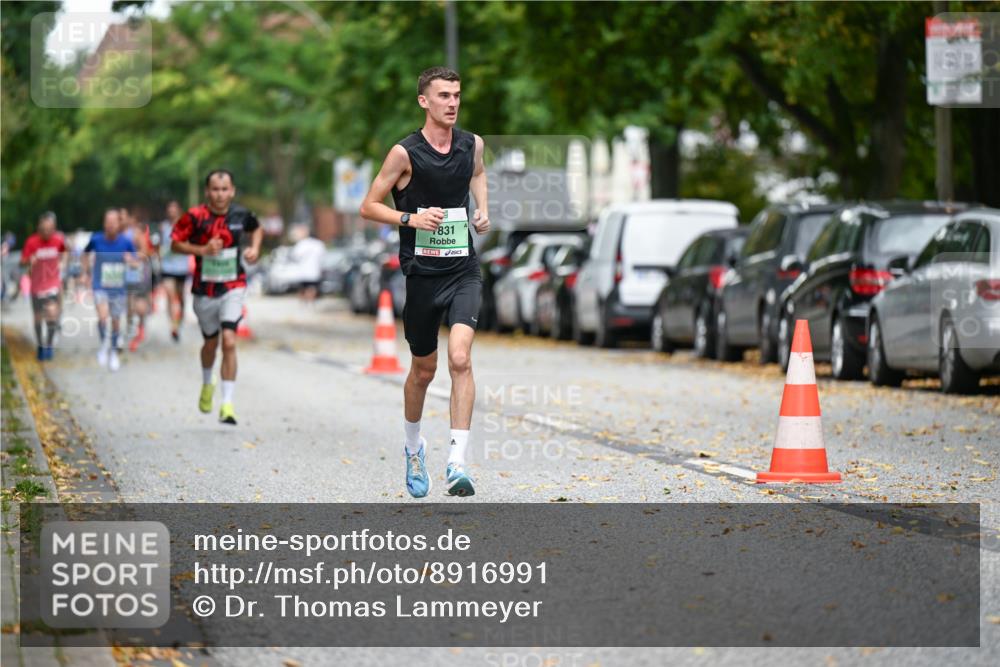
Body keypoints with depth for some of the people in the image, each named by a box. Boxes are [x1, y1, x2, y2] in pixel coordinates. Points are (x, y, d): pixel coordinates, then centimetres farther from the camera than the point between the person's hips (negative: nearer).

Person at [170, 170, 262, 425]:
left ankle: (227, 404, -16)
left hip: (233, 288, 0)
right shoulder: (194, 217, -12)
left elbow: (257, 229, 18)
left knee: (229, 342, -16)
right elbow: (175, 243, -6)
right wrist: (202, 250, -20)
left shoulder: (241, 215, -4)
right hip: (204, 290, 1)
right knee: (211, 342, 17)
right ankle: (207, 384, 49)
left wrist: (255, 248, -1)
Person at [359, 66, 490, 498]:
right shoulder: (406, 153, -9)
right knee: (423, 370, 12)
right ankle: (412, 445, 39)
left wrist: (483, 210, 11)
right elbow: (368, 207, -3)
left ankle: (458, 463, -21)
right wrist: (411, 219, -18)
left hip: (463, 271, 1)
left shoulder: (472, 144, 3)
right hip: (422, 272, -1)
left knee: (460, 358, -18)